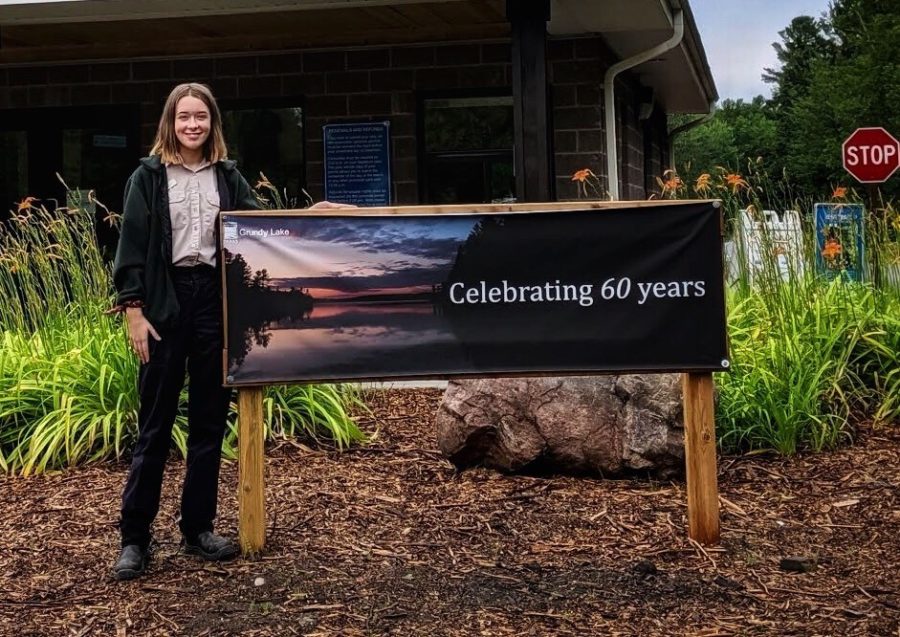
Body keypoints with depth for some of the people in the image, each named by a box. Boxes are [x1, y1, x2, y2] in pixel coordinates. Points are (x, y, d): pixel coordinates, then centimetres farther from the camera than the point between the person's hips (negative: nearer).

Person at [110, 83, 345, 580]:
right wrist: (134, 311, -9)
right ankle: (134, 538, 7)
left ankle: (197, 529, 19)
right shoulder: (149, 176, 1)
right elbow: (131, 246, -3)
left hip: (215, 299, 3)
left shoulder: (227, 176, 10)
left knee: (210, 422, 8)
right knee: (154, 425, 0)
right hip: (166, 301, -3)